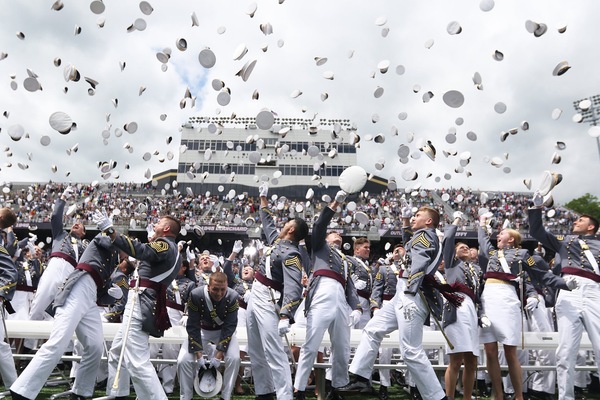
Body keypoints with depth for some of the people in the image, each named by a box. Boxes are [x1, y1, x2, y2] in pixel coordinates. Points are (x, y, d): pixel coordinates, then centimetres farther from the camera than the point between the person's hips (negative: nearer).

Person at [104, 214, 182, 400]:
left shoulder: (165, 244, -7)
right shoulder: (174, 252, 23)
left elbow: (142, 251, -26)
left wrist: (110, 231, -28)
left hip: (141, 302, -11)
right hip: (141, 302, 11)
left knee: (136, 361, -17)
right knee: (117, 351, 21)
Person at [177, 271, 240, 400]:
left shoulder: (232, 297, -28)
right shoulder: (196, 295, -31)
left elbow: (229, 327, -21)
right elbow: (193, 327, -21)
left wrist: (219, 355, -24)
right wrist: (198, 354, -22)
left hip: (223, 330, 0)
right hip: (201, 329, 0)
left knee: (234, 358, -23)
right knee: (183, 360, -17)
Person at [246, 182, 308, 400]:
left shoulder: (291, 253, -17)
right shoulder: (277, 240, 9)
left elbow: (293, 287, -27)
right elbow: (268, 221, 29)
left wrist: (284, 315, -38)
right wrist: (263, 198, 33)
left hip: (268, 302, -9)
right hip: (254, 298, 9)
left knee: (273, 352, -14)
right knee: (255, 351, 15)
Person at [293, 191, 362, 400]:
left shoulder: (345, 260, 32)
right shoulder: (320, 246, 22)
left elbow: (350, 285, 20)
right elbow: (319, 226, 5)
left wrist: (356, 307, 4)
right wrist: (335, 203, -1)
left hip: (342, 301, 5)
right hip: (323, 296, -5)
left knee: (342, 349, 5)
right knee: (311, 346, -8)